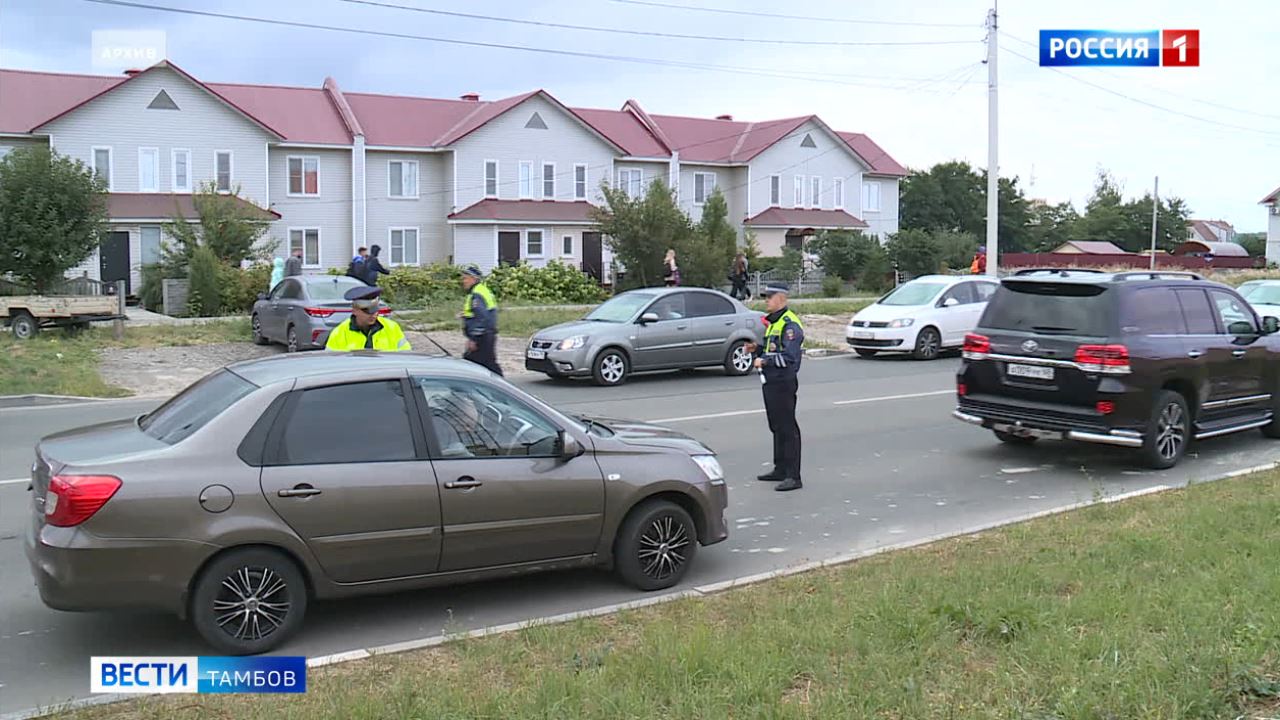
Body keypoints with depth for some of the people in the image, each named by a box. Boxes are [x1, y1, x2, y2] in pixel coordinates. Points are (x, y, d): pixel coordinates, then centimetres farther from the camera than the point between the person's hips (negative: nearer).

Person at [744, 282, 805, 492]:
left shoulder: (790, 324, -15)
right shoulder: (772, 322, 18)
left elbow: (789, 356, -24)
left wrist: (764, 361, -19)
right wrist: (757, 350, 9)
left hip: (783, 382, -10)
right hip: (770, 382, 11)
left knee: (787, 428, -8)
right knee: (776, 427, 17)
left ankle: (793, 476, -6)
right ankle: (780, 469, 27)